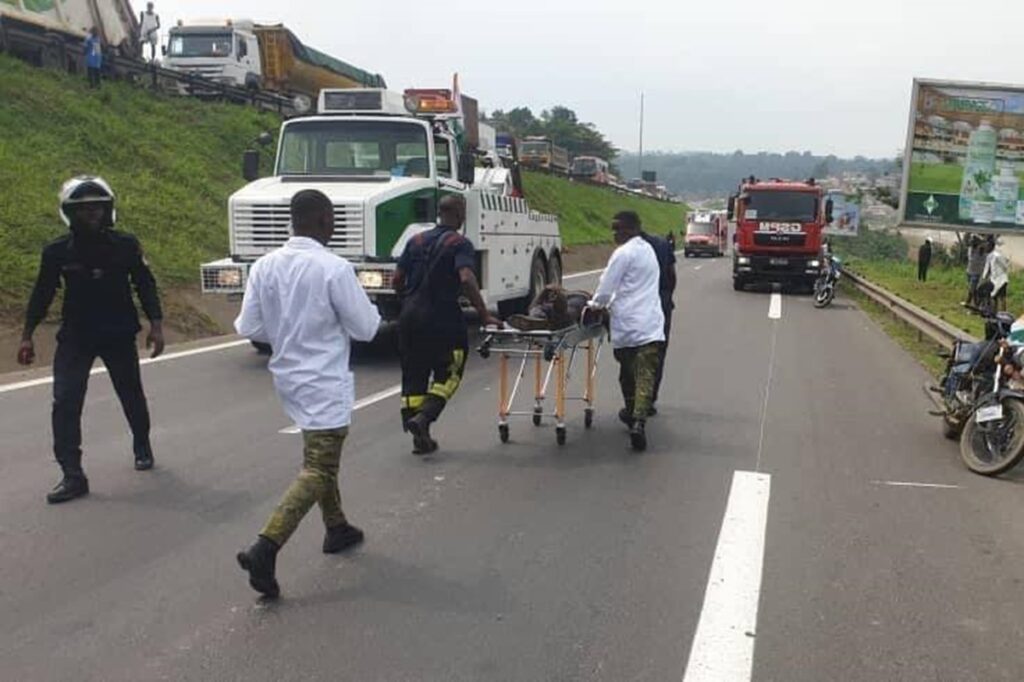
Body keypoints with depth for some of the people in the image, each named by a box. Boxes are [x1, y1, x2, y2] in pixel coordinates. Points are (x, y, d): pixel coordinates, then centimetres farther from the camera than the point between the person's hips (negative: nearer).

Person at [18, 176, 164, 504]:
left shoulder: (125, 246, -7)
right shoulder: (57, 252, -4)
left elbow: (145, 286, -1)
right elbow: (42, 295, 4)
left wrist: (156, 325, -8)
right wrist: (27, 336, 4)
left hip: (119, 335, 0)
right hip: (74, 338, 0)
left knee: (132, 397, 14)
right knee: (65, 403, -11)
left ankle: (142, 448, 41)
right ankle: (72, 476, -8)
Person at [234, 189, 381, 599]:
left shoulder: (266, 266, -2)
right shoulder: (334, 268, -19)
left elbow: (248, 327, 1)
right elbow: (365, 328, -13)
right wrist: (365, 308, 7)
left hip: (288, 377, 7)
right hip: (324, 382, -7)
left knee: (322, 457, 24)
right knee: (316, 472, -4)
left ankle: (336, 527, 39)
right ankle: (265, 549, -15)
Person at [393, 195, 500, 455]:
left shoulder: (416, 241, 11)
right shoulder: (460, 244, -6)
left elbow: (397, 280, 11)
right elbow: (466, 279, -21)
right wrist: (484, 314, -18)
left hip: (409, 316, 5)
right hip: (442, 319, -5)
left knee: (414, 375, 11)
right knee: (448, 374, 9)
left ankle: (420, 438, 13)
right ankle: (423, 418, -12)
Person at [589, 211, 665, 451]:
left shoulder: (624, 253, -7)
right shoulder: (648, 249, 17)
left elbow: (606, 287, -7)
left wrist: (595, 304, 12)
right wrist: (609, 303, 24)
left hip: (626, 324, -4)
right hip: (650, 325, 4)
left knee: (627, 372, 16)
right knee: (645, 375, -7)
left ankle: (632, 412, 32)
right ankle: (638, 420, -22)